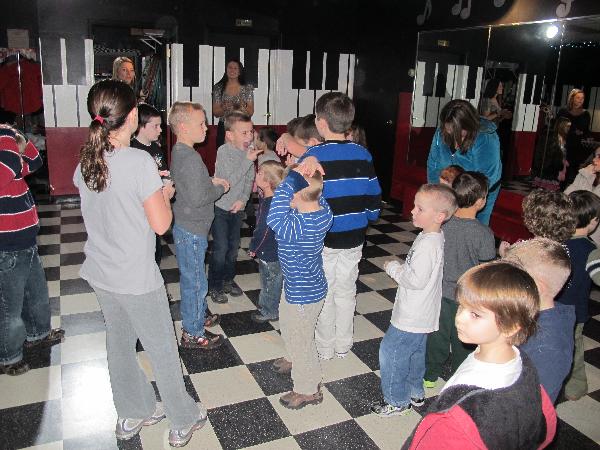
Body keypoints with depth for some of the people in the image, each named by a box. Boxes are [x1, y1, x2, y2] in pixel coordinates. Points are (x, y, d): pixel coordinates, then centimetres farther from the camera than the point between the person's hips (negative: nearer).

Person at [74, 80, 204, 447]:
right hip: (137, 279, -7)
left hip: (101, 274, 7)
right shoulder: (140, 161, -22)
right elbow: (161, 224, -19)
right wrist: (165, 195, -2)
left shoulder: (86, 161, 0)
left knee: (119, 344, 21)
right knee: (163, 351, 10)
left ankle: (133, 414, 40)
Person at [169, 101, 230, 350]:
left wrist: (210, 181, 6)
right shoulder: (190, 157, -24)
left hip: (185, 226, 10)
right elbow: (198, 198, -27)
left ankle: (198, 317, 42)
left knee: (192, 279, 24)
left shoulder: (178, 152, 7)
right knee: (195, 282, 4)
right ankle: (192, 334, 18)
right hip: (191, 231, -10)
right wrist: (220, 188, -10)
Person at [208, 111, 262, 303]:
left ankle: (228, 280, 33)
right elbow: (230, 181, -27)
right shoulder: (224, 151, -19)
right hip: (221, 207, -5)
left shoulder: (250, 149, -4)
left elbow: (250, 180, 3)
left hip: (238, 207, 5)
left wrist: (243, 199, -11)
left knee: (234, 246, 15)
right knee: (221, 248, -4)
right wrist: (248, 160, -31)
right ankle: (214, 286, 13)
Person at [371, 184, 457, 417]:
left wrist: (393, 268, -18)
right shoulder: (433, 237, 4)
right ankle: (415, 393, 42)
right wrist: (401, 268, 7)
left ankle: (397, 401, 19)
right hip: (421, 316, 10)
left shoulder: (428, 244, -28)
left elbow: (417, 280, -30)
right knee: (415, 353, 24)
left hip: (411, 318, -10)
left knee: (390, 353, 3)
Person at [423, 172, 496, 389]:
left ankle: (429, 375, 38)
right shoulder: (484, 233, -22)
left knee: (437, 335, 21)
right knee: (463, 342, 18)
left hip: (441, 292, 3)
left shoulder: (442, 223, -13)